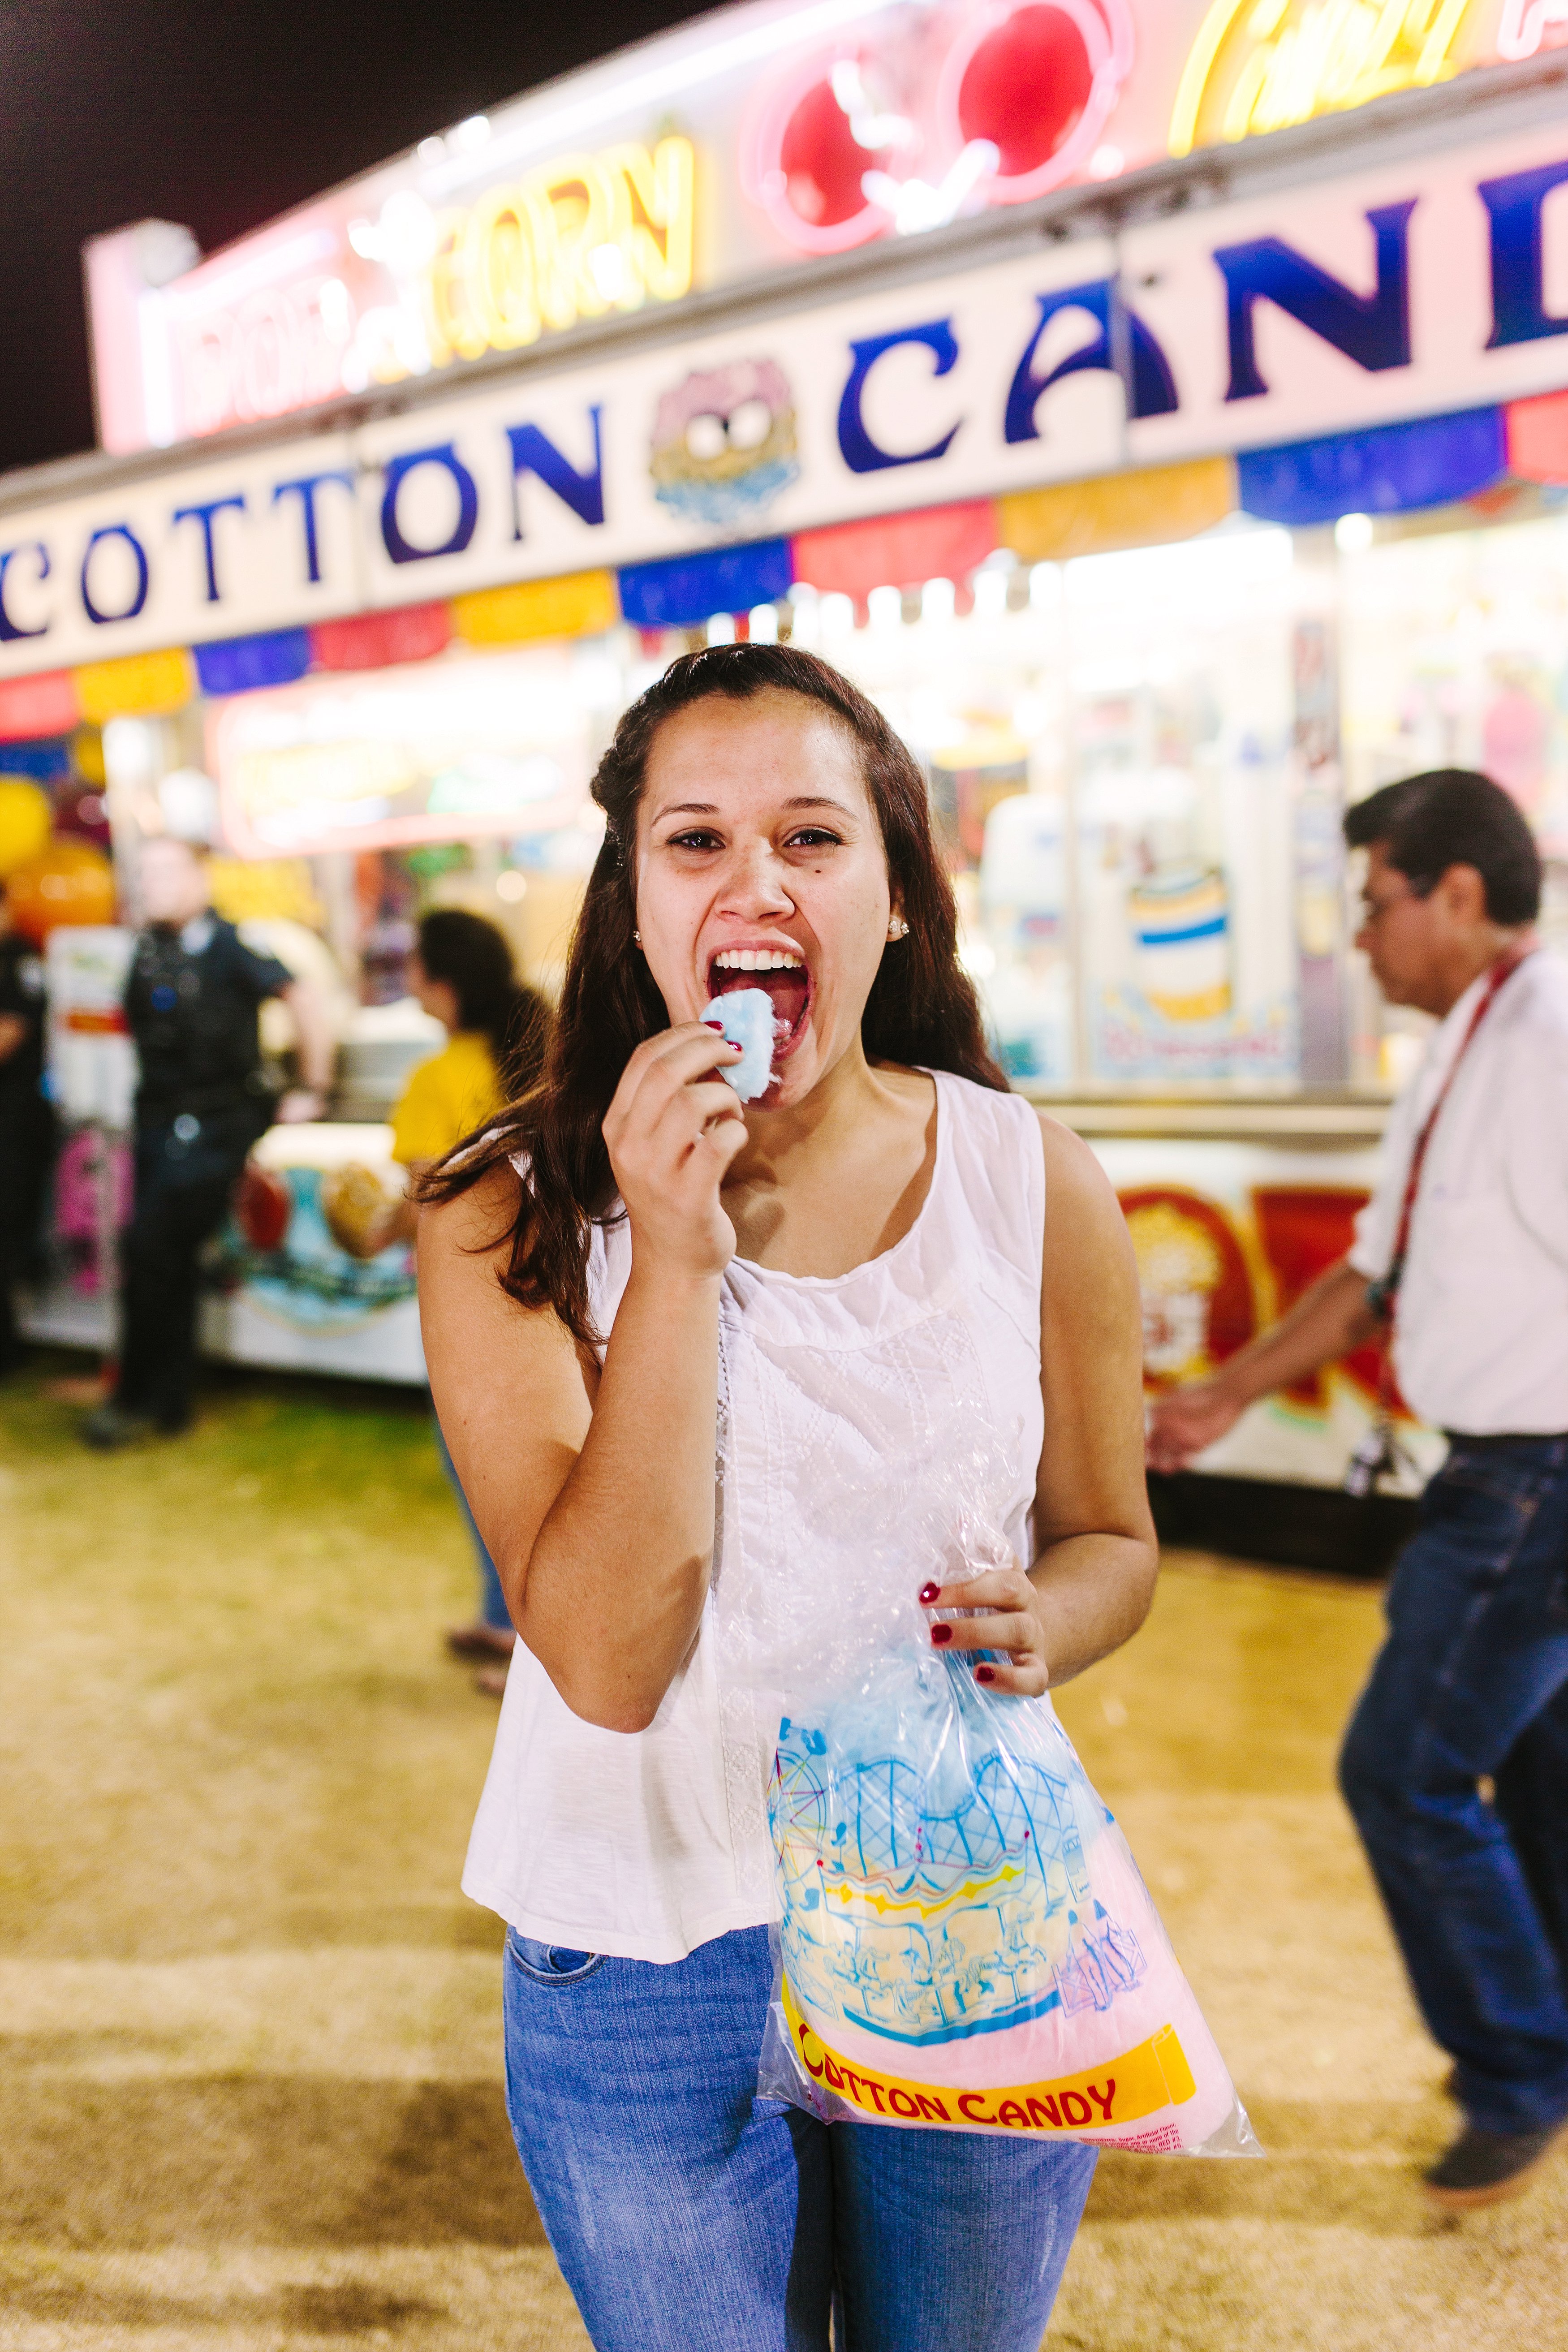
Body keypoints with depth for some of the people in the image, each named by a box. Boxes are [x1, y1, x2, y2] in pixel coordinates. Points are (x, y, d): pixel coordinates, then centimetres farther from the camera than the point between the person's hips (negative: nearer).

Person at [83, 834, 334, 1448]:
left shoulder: (227, 947, -11)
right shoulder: (146, 949, 9)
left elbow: (308, 1004, -14)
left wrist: (312, 1091, -10)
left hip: (213, 1126, -7)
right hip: (158, 1121, 7)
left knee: (152, 1252, -10)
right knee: (166, 1261, 9)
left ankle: (137, 1399, 3)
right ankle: (170, 1402, 18)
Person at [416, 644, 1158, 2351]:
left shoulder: (1033, 1185, -9)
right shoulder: (513, 1222, -13)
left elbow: (1109, 1536, 5)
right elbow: (608, 1660, -21)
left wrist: (1041, 1622, -18)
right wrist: (673, 1255, -27)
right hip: (651, 1965, -1)